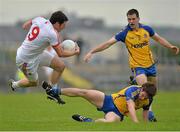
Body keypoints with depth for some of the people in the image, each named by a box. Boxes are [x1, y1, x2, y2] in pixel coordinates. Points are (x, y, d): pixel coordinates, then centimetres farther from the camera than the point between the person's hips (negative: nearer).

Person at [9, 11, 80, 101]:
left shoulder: (39, 19, -11)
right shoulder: (52, 34, -30)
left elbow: (25, 26, 7)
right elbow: (61, 54, -20)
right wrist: (75, 52, -2)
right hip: (26, 60, -8)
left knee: (61, 66, 3)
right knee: (34, 82, 19)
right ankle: (14, 85, 44)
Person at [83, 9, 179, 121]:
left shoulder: (147, 29, -1)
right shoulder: (125, 33, -12)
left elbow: (159, 39, 16)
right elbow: (108, 43, -14)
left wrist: (170, 46, 3)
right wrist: (91, 52, -19)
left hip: (150, 64, 5)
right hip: (137, 66, -5)